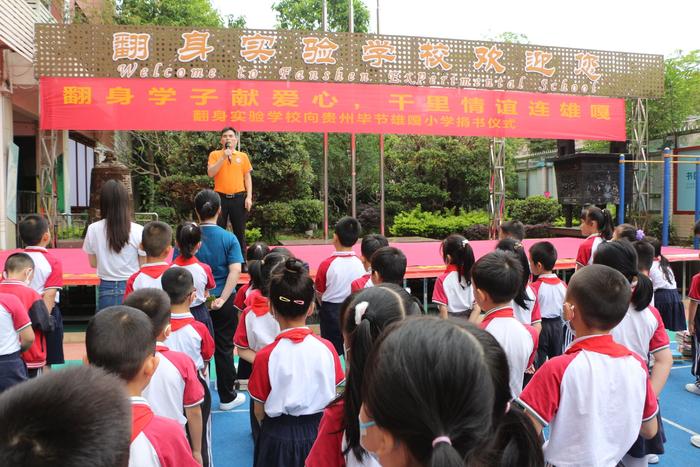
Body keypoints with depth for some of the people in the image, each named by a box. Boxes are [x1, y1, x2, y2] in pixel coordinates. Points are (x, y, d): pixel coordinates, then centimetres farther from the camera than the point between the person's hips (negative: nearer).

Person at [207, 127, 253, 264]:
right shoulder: (215, 154, 5)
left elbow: (247, 177, 8)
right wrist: (223, 157, -13)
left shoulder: (243, 156, 8)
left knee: (240, 232, 6)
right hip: (220, 197, -1)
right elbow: (210, 173, -8)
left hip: (239, 198, 1)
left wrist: (249, 197, -1)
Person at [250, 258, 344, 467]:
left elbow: (259, 412, -9)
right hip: (320, 431, 2)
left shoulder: (265, 356, -19)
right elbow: (335, 397, -3)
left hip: (279, 436, -1)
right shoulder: (327, 349, -14)